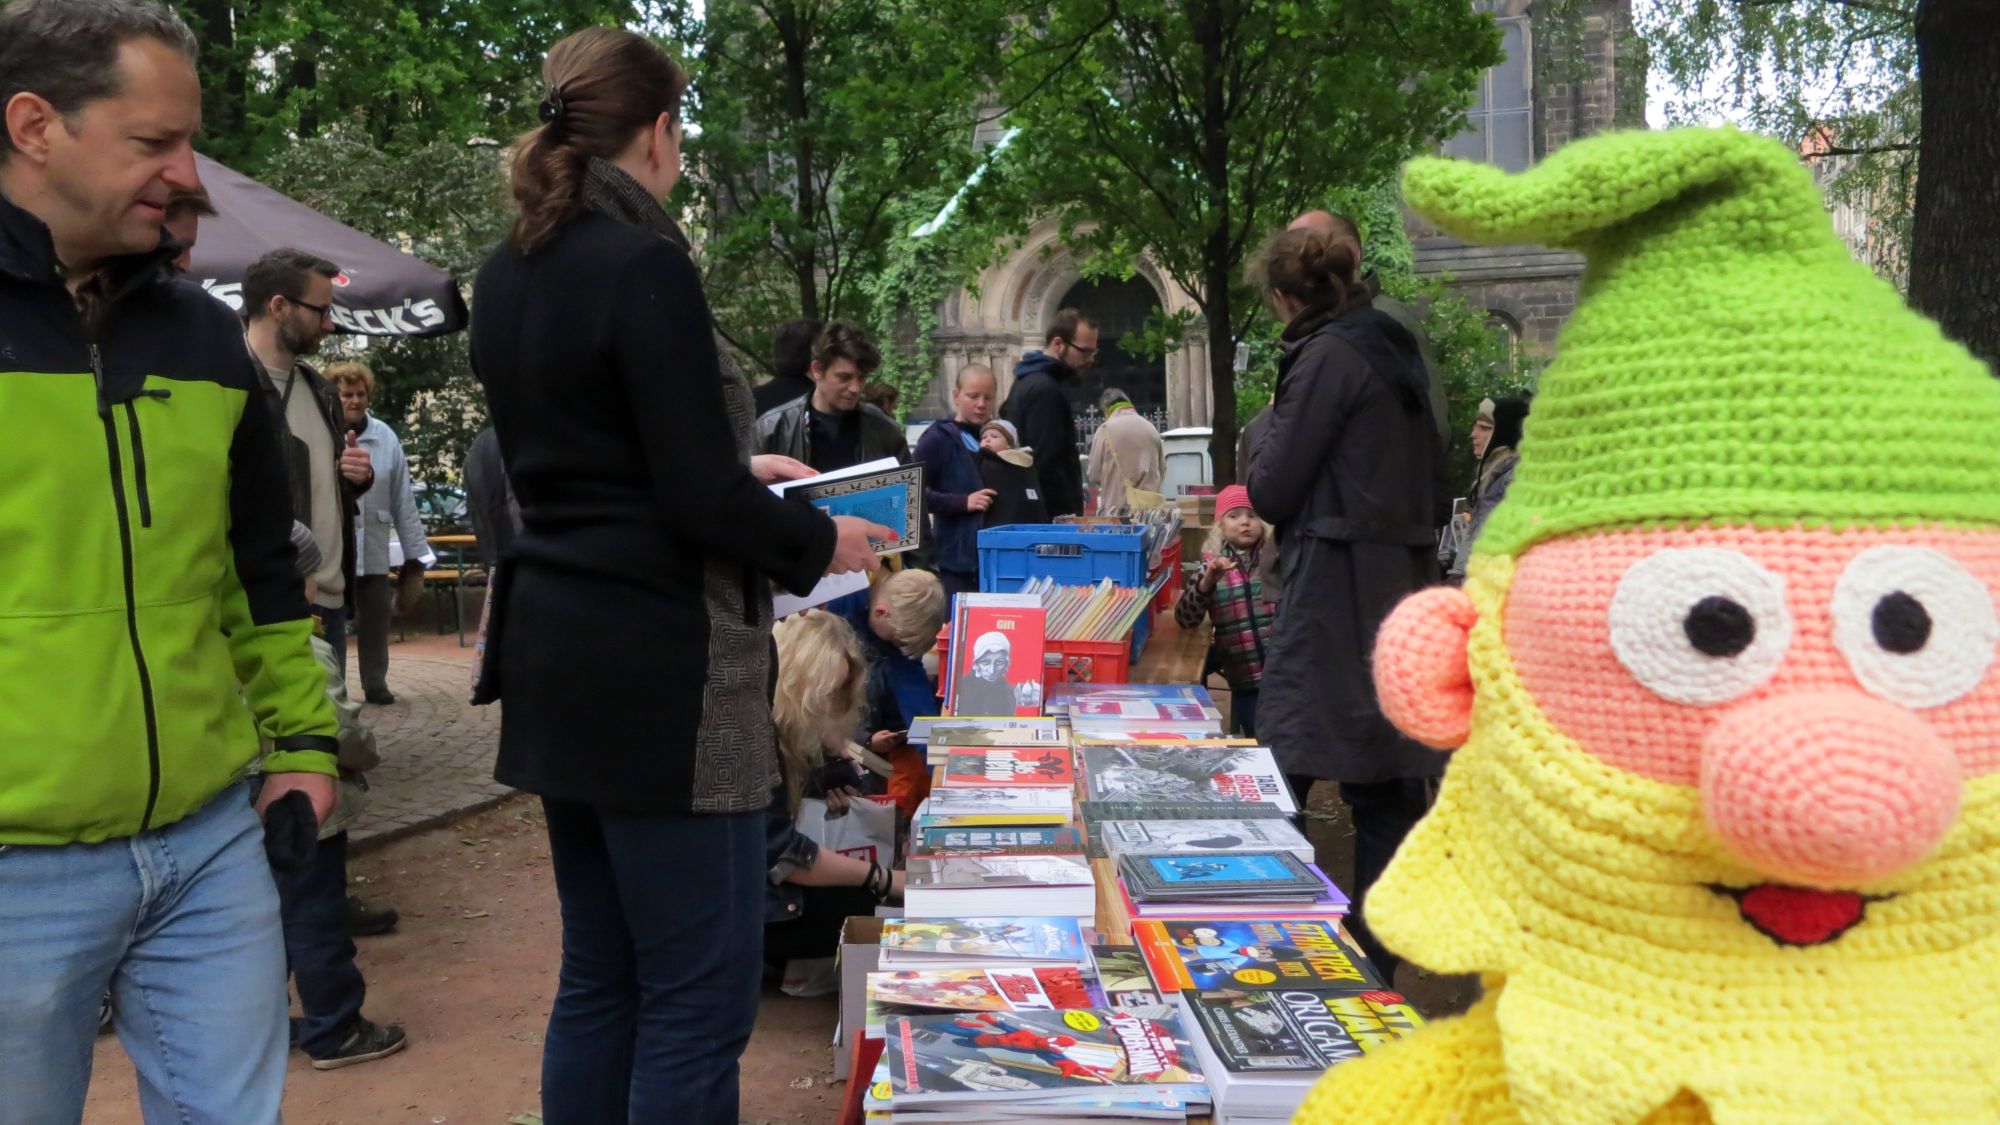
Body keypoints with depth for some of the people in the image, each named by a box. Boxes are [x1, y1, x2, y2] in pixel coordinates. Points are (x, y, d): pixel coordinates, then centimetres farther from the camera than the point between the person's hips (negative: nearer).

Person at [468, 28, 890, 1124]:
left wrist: (740, 469, 25)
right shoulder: (643, 263, -15)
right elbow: (699, 501, -18)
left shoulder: (506, 273, 11)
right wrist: (820, 542, -1)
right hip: (656, 663, -9)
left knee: (598, 977, 17)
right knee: (699, 996, 0)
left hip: (559, 653, 9)